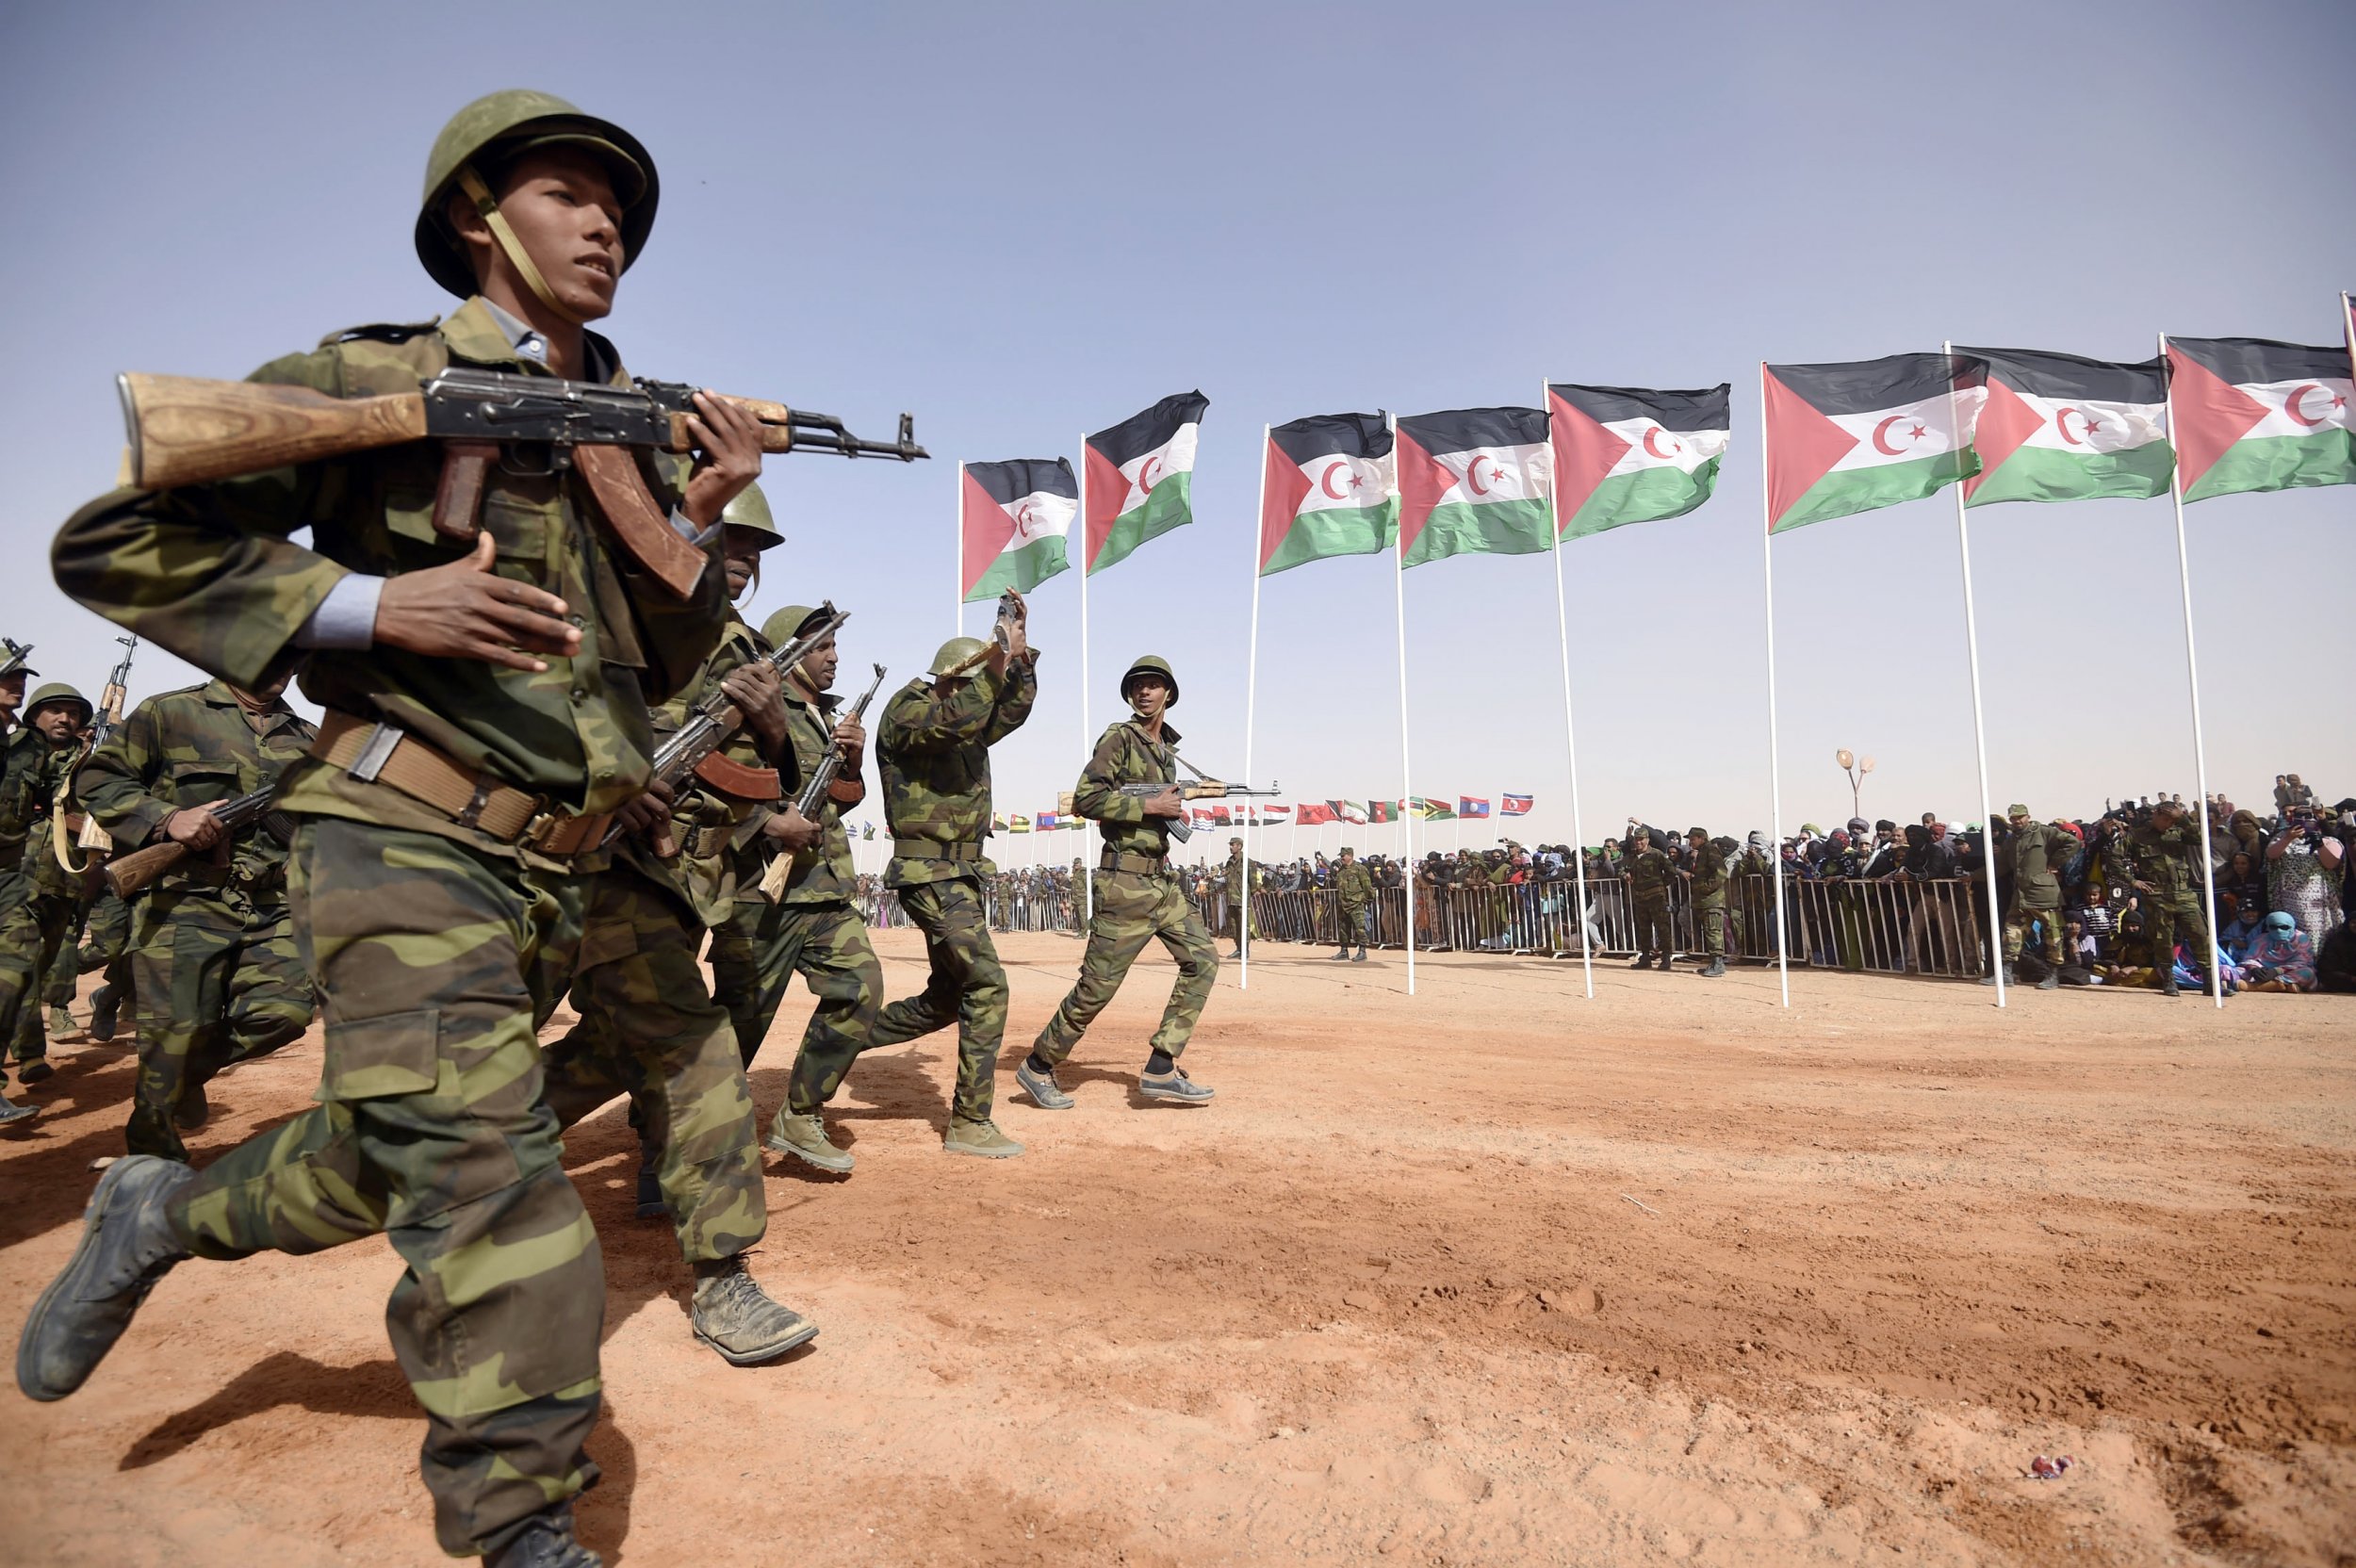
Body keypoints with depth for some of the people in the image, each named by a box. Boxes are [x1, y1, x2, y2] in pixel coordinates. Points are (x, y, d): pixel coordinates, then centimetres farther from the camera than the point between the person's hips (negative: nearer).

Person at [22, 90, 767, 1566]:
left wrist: (699, 521, -3)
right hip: (407, 839, -6)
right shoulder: (374, 382, -4)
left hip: (555, 871, 7)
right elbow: (113, 543, -4)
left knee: (398, 1163, 19)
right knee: (487, 1176, -14)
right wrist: (373, 605, -17)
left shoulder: (636, 427, 12)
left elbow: (661, 668, 13)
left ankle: (168, 1209, 46)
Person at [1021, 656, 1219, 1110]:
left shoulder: (1167, 747, 16)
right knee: (1099, 983, -4)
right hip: (1126, 880, -8)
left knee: (1202, 958, 3)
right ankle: (1039, 1067, 14)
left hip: (1161, 877, 8)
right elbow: (1084, 800, -18)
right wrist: (1150, 806, -18)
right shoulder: (1119, 738, -8)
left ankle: (1161, 1070, 5)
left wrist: (1172, 808, 9)